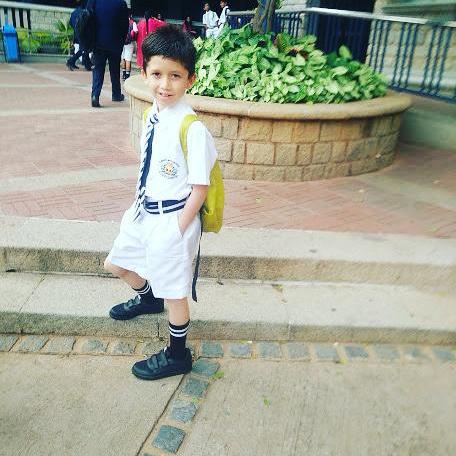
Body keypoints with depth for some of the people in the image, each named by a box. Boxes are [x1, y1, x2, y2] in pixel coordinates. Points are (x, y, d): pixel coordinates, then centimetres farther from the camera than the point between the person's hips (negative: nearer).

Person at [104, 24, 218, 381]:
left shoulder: (192, 128, -22)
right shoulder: (152, 115, 1)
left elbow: (200, 188, -18)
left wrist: (177, 229, -16)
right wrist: (139, 206, 8)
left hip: (173, 219, -8)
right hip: (144, 211, 8)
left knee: (174, 292, 9)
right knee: (116, 264, 26)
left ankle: (177, 356, 34)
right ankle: (146, 297, 57)